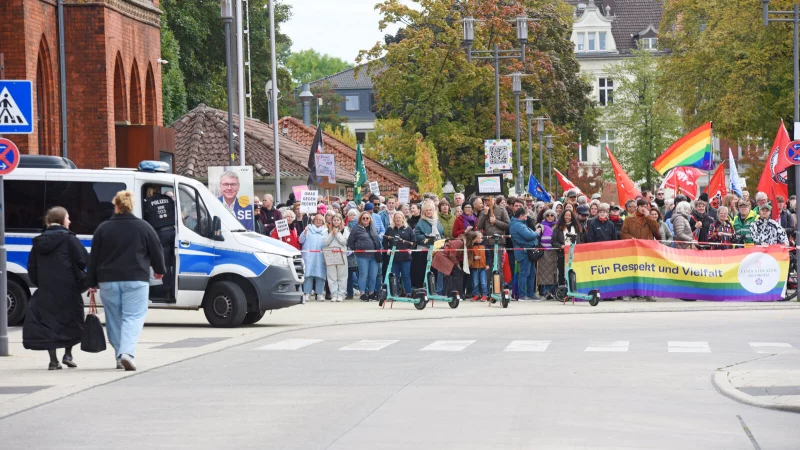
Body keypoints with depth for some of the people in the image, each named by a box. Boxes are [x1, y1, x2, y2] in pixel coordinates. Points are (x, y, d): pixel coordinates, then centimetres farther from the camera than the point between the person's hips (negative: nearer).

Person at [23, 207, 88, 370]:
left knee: (47, 321, 5)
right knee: (71, 320, 12)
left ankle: (53, 360, -1)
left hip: (46, 290, 3)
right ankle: (67, 354, 7)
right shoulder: (68, 239, -7)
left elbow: (32, 267, 10)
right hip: (68, 289, -3)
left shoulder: (39, 241, 9)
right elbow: (83, 260, -10)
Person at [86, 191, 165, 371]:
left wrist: (91, 282, 13)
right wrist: (159, 270, 26)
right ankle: (127, 352, -24)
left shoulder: (103, 229, 3)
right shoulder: (143, 227, 0)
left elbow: (93, 258, 5)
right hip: (135, 280, -2)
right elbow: (156, 251, 7)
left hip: (108, 281, 2)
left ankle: (119, 356, 15)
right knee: (133, 317, -4)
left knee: (114, 319, 12)